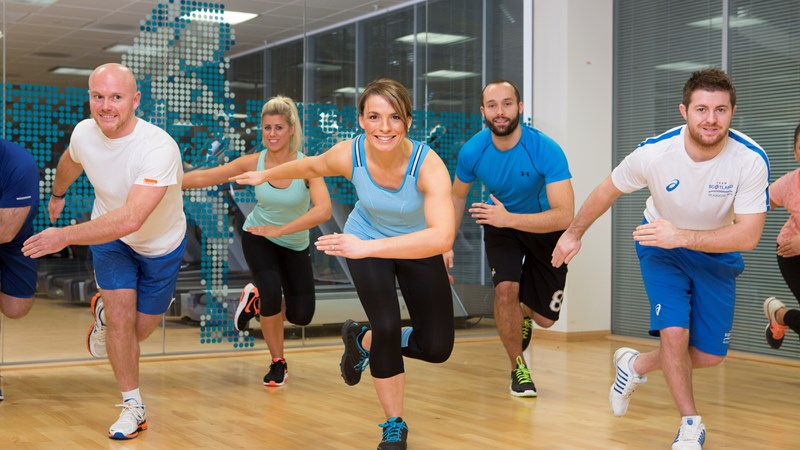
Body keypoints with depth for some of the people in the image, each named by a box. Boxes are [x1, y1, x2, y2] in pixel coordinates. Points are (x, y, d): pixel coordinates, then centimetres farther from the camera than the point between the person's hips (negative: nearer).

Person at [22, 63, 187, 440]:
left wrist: (64, 236, -42)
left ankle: (104, 310, 47)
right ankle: (133, 407, 8)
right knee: (120, 316, -11)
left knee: (138, 331, 11)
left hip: (161, 246, -2)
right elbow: (70, 162, 9)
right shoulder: (84, 133, -19)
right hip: (109, 235, 2)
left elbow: (131, 219, -46)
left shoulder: (160, 148, -38)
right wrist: (57, 194, 28)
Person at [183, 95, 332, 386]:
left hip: (295, 244, 1)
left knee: (301, 316, -1)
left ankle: (257, 300, 31)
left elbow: (323, 210, -38)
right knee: (272, 291, -23)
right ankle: (278, 363, 3)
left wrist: (279, 230, -41)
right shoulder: (253, 163, -17)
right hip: (258, 237, 0)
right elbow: (203, 177, -11)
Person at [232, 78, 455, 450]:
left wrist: (367, 247, -58)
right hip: (366, 241, 0)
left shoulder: (428, 165, -36)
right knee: (387, 326, -18)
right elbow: (310, 167, -2)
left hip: (418, 247, 0)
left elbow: (442, 237, -51)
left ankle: (363, 340, 29)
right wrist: (265, 176, 15)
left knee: (437, 348, -1)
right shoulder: (349, 155, -27)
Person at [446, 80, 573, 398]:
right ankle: (518, 368, -1)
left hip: (545, 226, -1)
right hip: (501, 223, 1)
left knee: (545, 319, 2)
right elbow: (458, 196, 1)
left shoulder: (546, 151, -32)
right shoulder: (472, 151, -20)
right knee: (506, 288, -24)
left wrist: (509, 218, -45)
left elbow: (564, 216, -37)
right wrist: (447, 245, -4)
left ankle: (523, 315, 42)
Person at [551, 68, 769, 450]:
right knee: (674, 332, -19)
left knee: (709, 356, 5)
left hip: (716, 253, 2)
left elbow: (748, 236, -30)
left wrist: (681, 236, -39)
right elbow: (607, 191, -7)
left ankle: (636, 365, 33)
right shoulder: (654, 152, -26)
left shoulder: (751, 159, -28)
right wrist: (573, 234, 4)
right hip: (660, 245, -1)